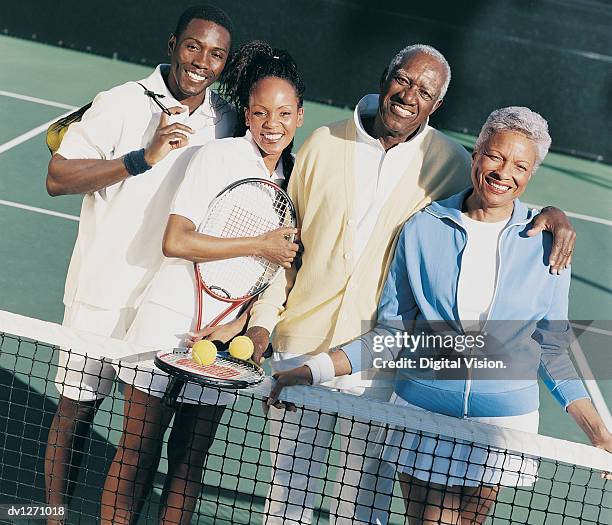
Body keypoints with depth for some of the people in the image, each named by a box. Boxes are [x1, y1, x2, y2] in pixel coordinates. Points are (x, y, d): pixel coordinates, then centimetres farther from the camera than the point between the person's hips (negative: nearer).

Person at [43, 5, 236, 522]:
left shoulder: (227, 121, 4)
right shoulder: (123, 102, -8)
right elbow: (58, 177, -12)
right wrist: (144, 157, -21)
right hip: (104, 292, -3)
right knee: (77, 408, 6)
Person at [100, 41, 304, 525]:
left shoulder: (297, 176, 6)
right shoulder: (218, 157, -10)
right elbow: (175, 242, -19)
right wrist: (258, 246, -16)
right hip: (170, 321, -4)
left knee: (190, 458, 11)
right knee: (138, 453, 3)